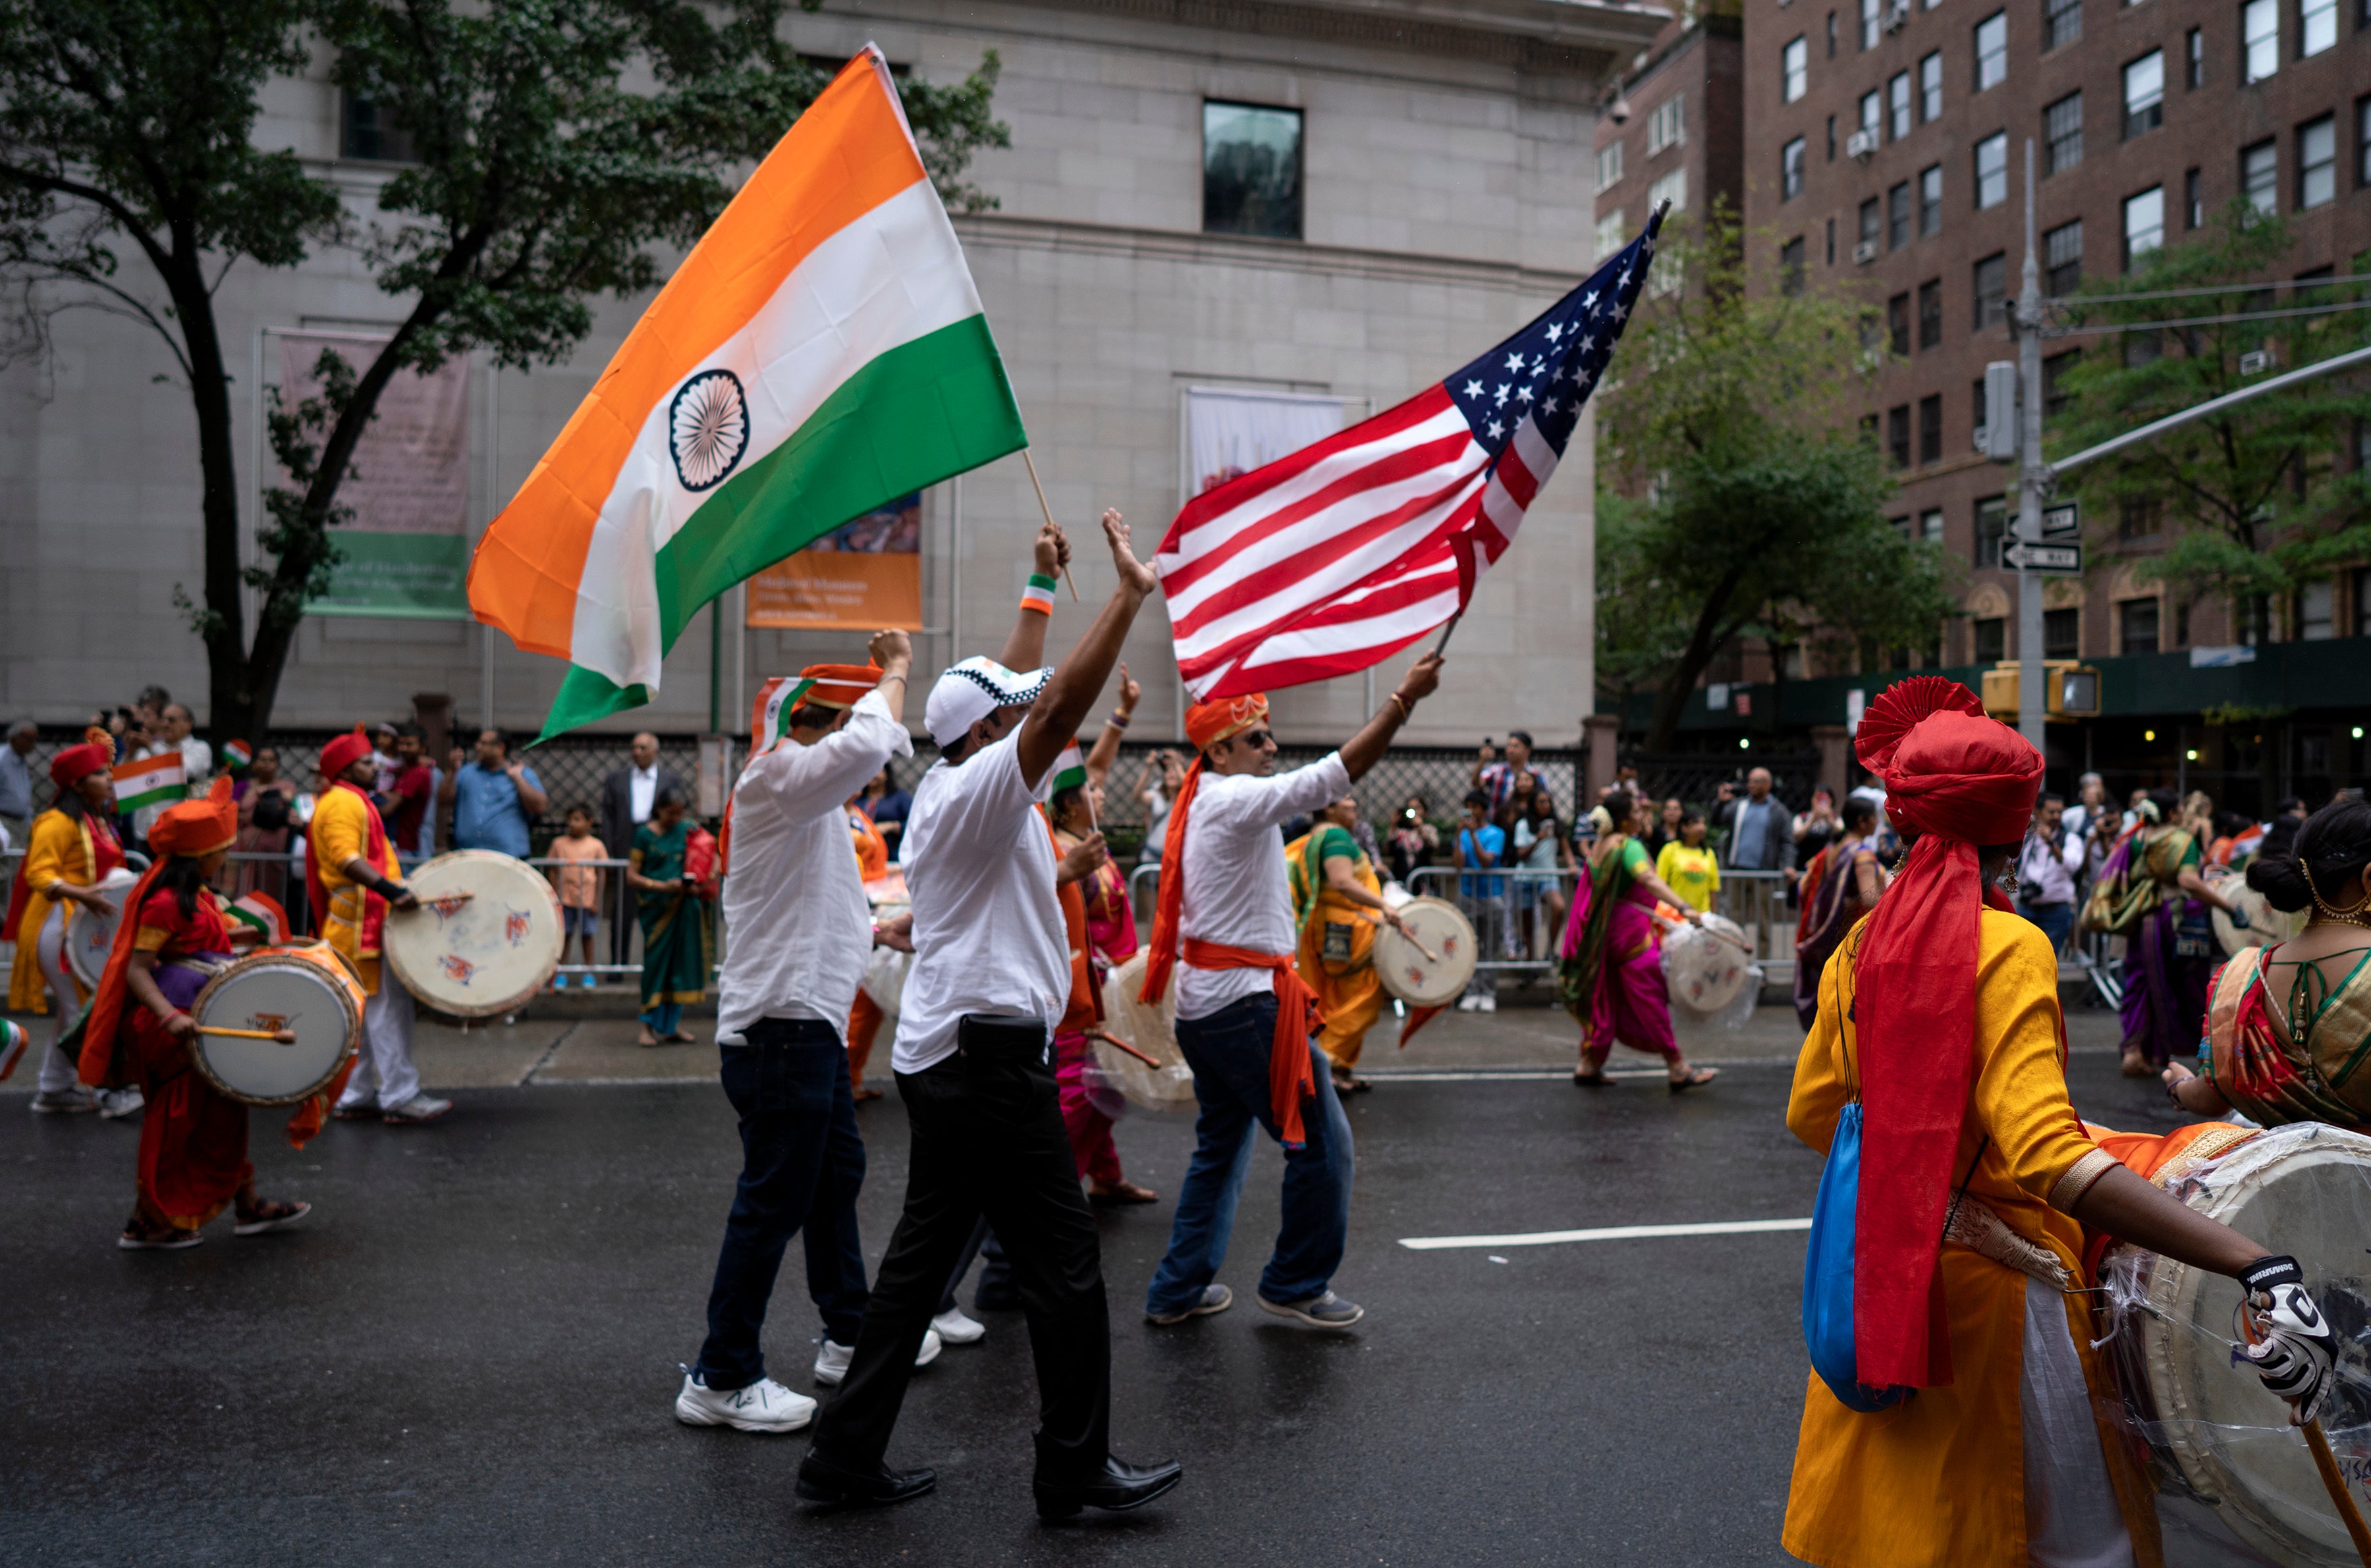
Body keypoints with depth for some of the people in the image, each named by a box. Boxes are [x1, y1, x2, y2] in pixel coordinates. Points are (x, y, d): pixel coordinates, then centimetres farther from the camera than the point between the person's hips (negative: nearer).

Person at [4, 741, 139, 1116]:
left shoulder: (100, 822, 14)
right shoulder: (58, 822, -14)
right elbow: (38, 874, -20)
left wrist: (122, 893, 10)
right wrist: (81, 895, -33)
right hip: (59, 926, -10)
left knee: (71, 1009, 15)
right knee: (85, 1008, -7)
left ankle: (53, 1090, 25)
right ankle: (110, 1092, -3)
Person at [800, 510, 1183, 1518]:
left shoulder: (947, 784, 12)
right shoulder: (977, 791, -13)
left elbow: (1022, 694, 24)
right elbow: (1060, 709, -25)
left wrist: (1042, 593, 28)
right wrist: (1130, 595, -23)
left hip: (943, 1055, 10)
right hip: (991, 1056, -10)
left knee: (922, 1255, 14)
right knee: (1063, 1264, 1)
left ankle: (846, 1456, 21)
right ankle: (1076, 1472, 12)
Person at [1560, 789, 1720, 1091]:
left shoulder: (1599, 845, 13)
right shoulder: (1629, 845, -15)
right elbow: (1648, 878, -33)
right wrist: (1683, 907, -45)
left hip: (1604, 930, 9)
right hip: (1630, 929, -9)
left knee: (1606, 999, 14)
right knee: (1652, 999, -4)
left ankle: (1588, 1066, 14)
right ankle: (1678, 1071, 1)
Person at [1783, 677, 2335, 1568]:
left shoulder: (1862, 944, -1)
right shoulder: (2009, 947, -19)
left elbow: (1812, 1116, 3)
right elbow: (2048, 1159, -31)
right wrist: (2256, 1266, -36)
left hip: (1878, 1272, 6)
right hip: (1984, 1281, -6)